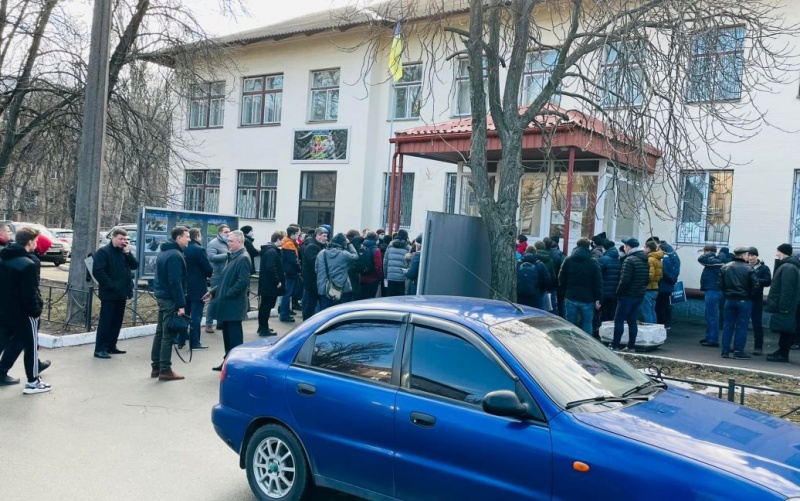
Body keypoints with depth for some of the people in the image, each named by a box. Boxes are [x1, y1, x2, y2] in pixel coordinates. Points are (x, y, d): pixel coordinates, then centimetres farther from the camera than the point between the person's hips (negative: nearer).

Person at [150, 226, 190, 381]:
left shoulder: (164, 252, 15)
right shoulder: (175, 255, -18)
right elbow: (175, 282, -23)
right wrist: (181, 304, -22)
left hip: (162, 297, 10)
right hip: (170, 299, -10)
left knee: (160, 332, 14)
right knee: (168, 335, -5)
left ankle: (156, 367, 20)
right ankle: (165, 370, -1)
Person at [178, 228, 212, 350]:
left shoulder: (183, 250, 6)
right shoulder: (199, 250, -15)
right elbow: (209, 269, -15)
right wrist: (209, 273, 5)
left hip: (185, 287, 7)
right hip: (198, 288, -7)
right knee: (196, 315, -3)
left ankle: (181, 341, 20)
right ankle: (195, 343, 0)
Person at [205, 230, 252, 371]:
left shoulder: (243, 258, -14)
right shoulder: (233, 257, 16)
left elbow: (243, 282, -23)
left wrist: (227, 294, -17)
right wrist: (213, 292, 14)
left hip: (233, 305, -9)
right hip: (227, 304, 9)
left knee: (234, 336, -2)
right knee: (227, 335, 15)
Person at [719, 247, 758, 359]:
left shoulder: (724, 267, 1)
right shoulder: (748, 269, -12)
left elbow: (721, 284, 2)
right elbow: (755, 285, -12)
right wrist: (750, 295, 5)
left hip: (729, 300, 4)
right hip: (744, 301, -4)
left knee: (728, 325, 10)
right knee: (741, 326, 2)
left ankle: (725, 351, 11)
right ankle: (738, 351, 4)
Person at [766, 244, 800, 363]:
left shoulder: (787, 267, -16)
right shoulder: (787, 266, 18)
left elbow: (787, 289, -23)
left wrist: (783, 306, -25)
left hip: (783, 307, -10)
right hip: (782, 305, 10)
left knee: (784, 329, -7)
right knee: (784, 330, 15)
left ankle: (783, 354, -4)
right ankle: (781, 351, 22)